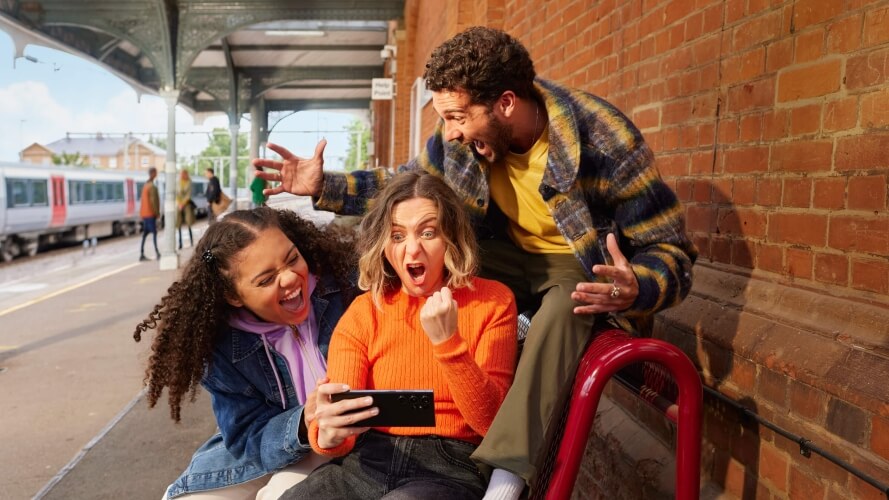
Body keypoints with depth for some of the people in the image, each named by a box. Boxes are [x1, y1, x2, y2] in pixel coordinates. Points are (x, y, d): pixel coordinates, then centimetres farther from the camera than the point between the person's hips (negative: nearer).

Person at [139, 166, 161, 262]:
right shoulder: (152, 187, -15)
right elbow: (153, 201, -20)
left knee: (145, 233, 9)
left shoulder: (145, 185, 14)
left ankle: (142, 254, 9)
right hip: (150, 213, -9)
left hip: (144, 213, 9)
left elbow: (144, 200, 16)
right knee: (154, 232, -8)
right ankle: (157, 253, -11)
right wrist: (157, 212, -13)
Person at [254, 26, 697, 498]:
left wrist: (636, 289, -44)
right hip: (509, 252, 5)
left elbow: (671, 252, -20)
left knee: (563, 310, -38)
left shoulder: (605, 143, -27)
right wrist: (324, 186, -8)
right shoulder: (461, 135, -14)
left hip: (584, 264, -4)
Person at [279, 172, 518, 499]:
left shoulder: (492, 301, 1)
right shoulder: (363, 312, 5)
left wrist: (447, 342, -20)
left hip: (448, 467, -1)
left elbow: (491, 421, -7)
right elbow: (336, 424, -3)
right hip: (366, 461, 2)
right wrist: (328, 435, -27)